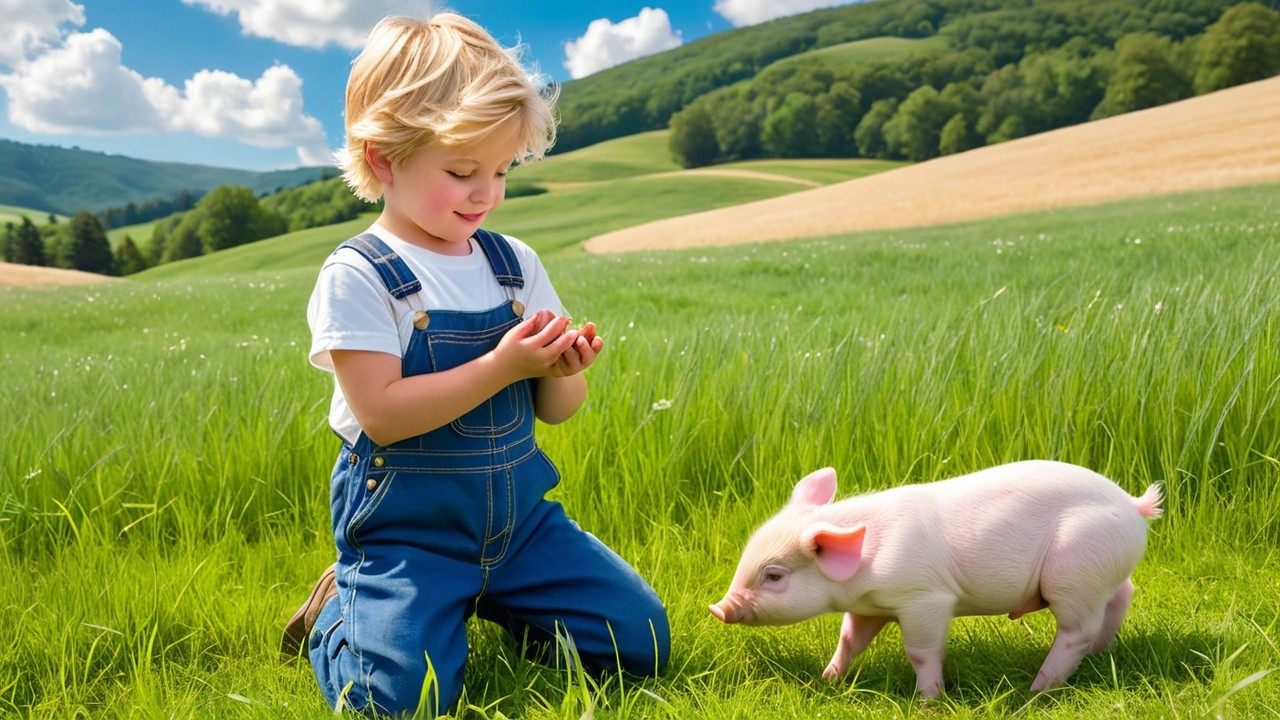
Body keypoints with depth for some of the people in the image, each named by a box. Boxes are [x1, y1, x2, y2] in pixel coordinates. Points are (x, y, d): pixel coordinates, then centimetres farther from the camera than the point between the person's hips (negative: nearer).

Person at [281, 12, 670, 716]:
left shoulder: (516, 263, 5)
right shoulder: (358, 276, -11)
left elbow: (556, 410, 8)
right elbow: (383, 414, -20)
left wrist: (563, 371, -15)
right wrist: (502, 366, -24)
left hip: (518, 510, 5)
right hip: (406, 522, -5)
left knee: (640, 640, -1)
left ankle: (491, 600, 20)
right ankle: (339, 607, 11)